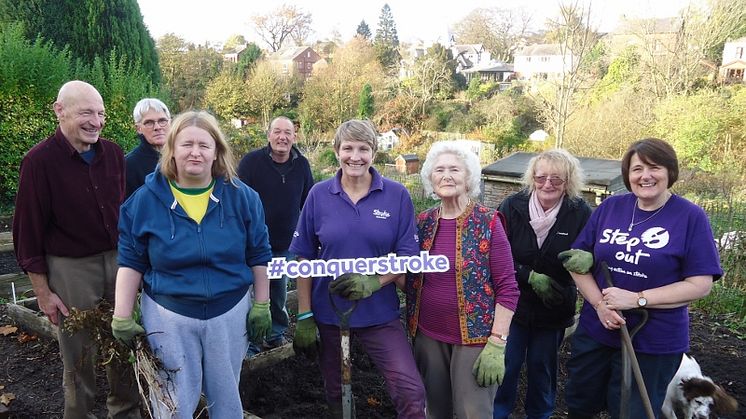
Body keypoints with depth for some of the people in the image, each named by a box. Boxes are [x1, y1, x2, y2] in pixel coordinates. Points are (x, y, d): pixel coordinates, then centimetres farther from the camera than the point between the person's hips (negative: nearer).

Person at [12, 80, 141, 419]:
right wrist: (42, 292, -6)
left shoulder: (113, 153, 2)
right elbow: (29, 229, -8)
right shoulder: (40, 160, -11)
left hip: (118, 260, 5)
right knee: (79, 354, 10)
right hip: (71, 269, -4)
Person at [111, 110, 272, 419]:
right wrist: (122, 317, -4)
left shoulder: (241, 197, -7)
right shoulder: (146, 199, -8)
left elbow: (258, 256, -1)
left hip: (230, 312, 1)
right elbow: (131, 262, -2)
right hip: (169, 315, 0)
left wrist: (261, 306, -1)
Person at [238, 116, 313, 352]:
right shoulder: (251, 162, -9)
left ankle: (277, 334, 35)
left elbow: (308, 202, 12)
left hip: (286, 245, 3)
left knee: (279, 293, 17)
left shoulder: (302, 165, 2)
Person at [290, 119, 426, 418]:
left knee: (411, 393, -12)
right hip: (328, 313, 2)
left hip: (380, 314, -1)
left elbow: (408, 255, -5)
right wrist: (304, 316, -3)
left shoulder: (397, 195, -6)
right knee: (336, 394, 19)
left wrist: (373, 281, -22)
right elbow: (304, 258, 0)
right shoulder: (319, 195, -3)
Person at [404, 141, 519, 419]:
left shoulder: (488, 223, -9)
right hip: (428, 335, 4)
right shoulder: (423, 222, 2)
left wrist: (497, 344, -15)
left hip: (474, 336, -4)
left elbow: (507, 288, -10)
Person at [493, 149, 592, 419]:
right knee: (507, 364, 10)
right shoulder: (513, 206, -13)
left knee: (542, 366, 18)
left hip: (554, 306, 1)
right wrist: (530, 276, -20)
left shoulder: (580, 213, -12)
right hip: (513, 302, 0)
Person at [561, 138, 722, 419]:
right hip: (594, 331, 4)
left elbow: (700, 285, -13)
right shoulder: (610, 207, -1)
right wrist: (599, 304, -15)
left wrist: (636, 299, -21)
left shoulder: (691, 217, -10)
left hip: (653, 344, -3)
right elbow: (577, 260, 0)